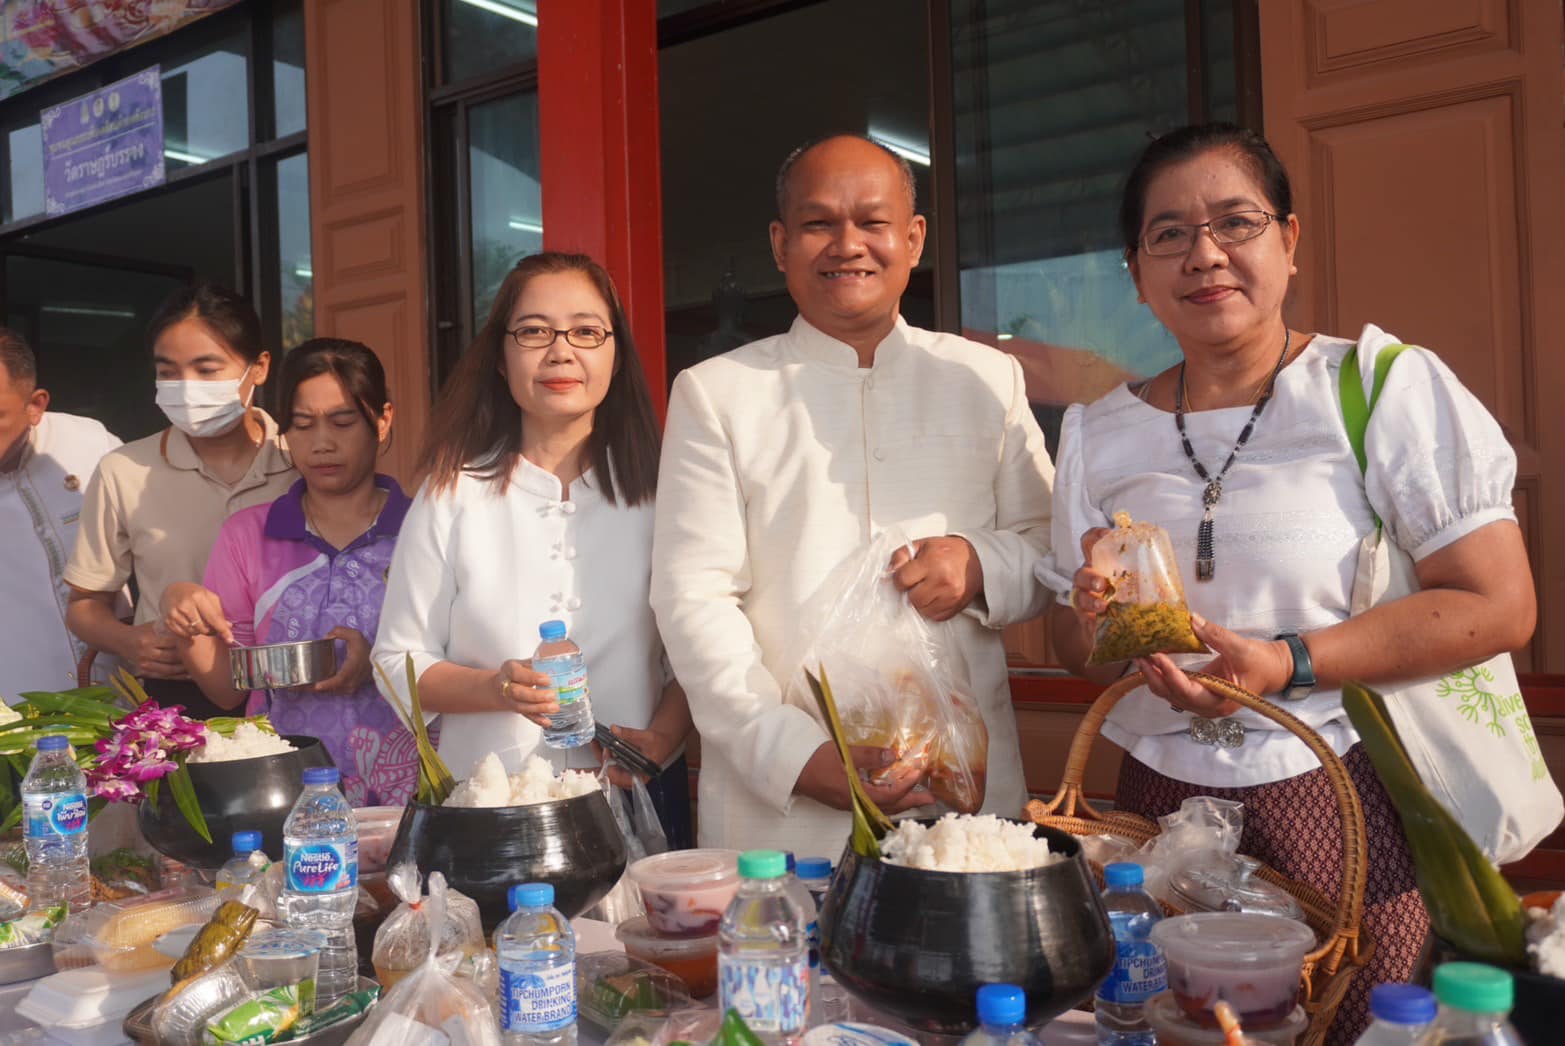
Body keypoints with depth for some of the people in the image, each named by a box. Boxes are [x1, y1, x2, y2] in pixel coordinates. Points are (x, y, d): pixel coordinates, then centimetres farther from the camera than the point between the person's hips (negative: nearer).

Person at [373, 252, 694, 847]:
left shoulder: (657, 489, 1)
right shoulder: (453, 495, -1)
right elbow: (399, 662, -1)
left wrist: (660, 739, -13)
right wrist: (495, 687, -18)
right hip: (486, 807, 0)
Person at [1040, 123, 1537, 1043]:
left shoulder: (1381, 386, -7)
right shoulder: (1098, 434, 5)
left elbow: (1501, 606, -11)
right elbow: (1075, 650, 12)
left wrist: (1290, 665, -20)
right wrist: (1094, 629, -11)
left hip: (1340, 808, -3)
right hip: (1162, 808, 4)